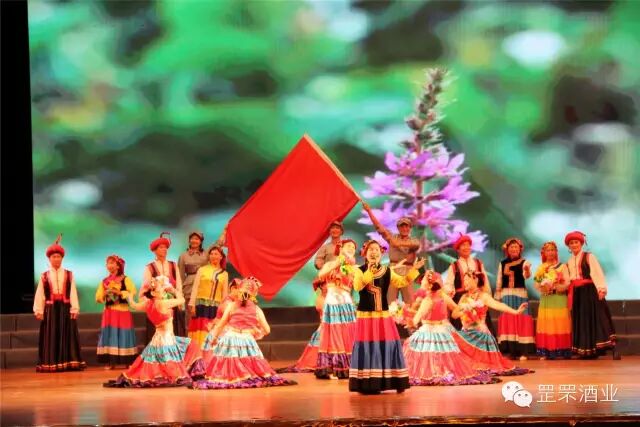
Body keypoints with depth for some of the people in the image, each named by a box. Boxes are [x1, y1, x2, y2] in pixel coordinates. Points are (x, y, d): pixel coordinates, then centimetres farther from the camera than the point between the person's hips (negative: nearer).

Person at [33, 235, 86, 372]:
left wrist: (74, 308, -7)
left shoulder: (69, 275, 7)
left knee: (67, 335, 0)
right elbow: (39, 295, 1)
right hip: (50, 309, 0)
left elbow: (73, 293, 2)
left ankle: (69, 363, 1)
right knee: (51, 336, 0)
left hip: (65, 308, 0)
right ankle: (51, 364, 2)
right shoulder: (44, 276, 6)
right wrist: (38, 310, -6)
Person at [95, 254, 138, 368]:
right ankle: (110, 361, 3)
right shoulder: (104, 281, 11)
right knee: (109, 335, 0)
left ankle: (128, 362, 2)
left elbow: (133, 293, -11)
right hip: (109, 312, 4)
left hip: (122, 311, -4)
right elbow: (98, 298, 9)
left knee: (123, 335, -3)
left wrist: (119, 292, -18)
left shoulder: (126, 279, -1)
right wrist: (105, 293, -10)